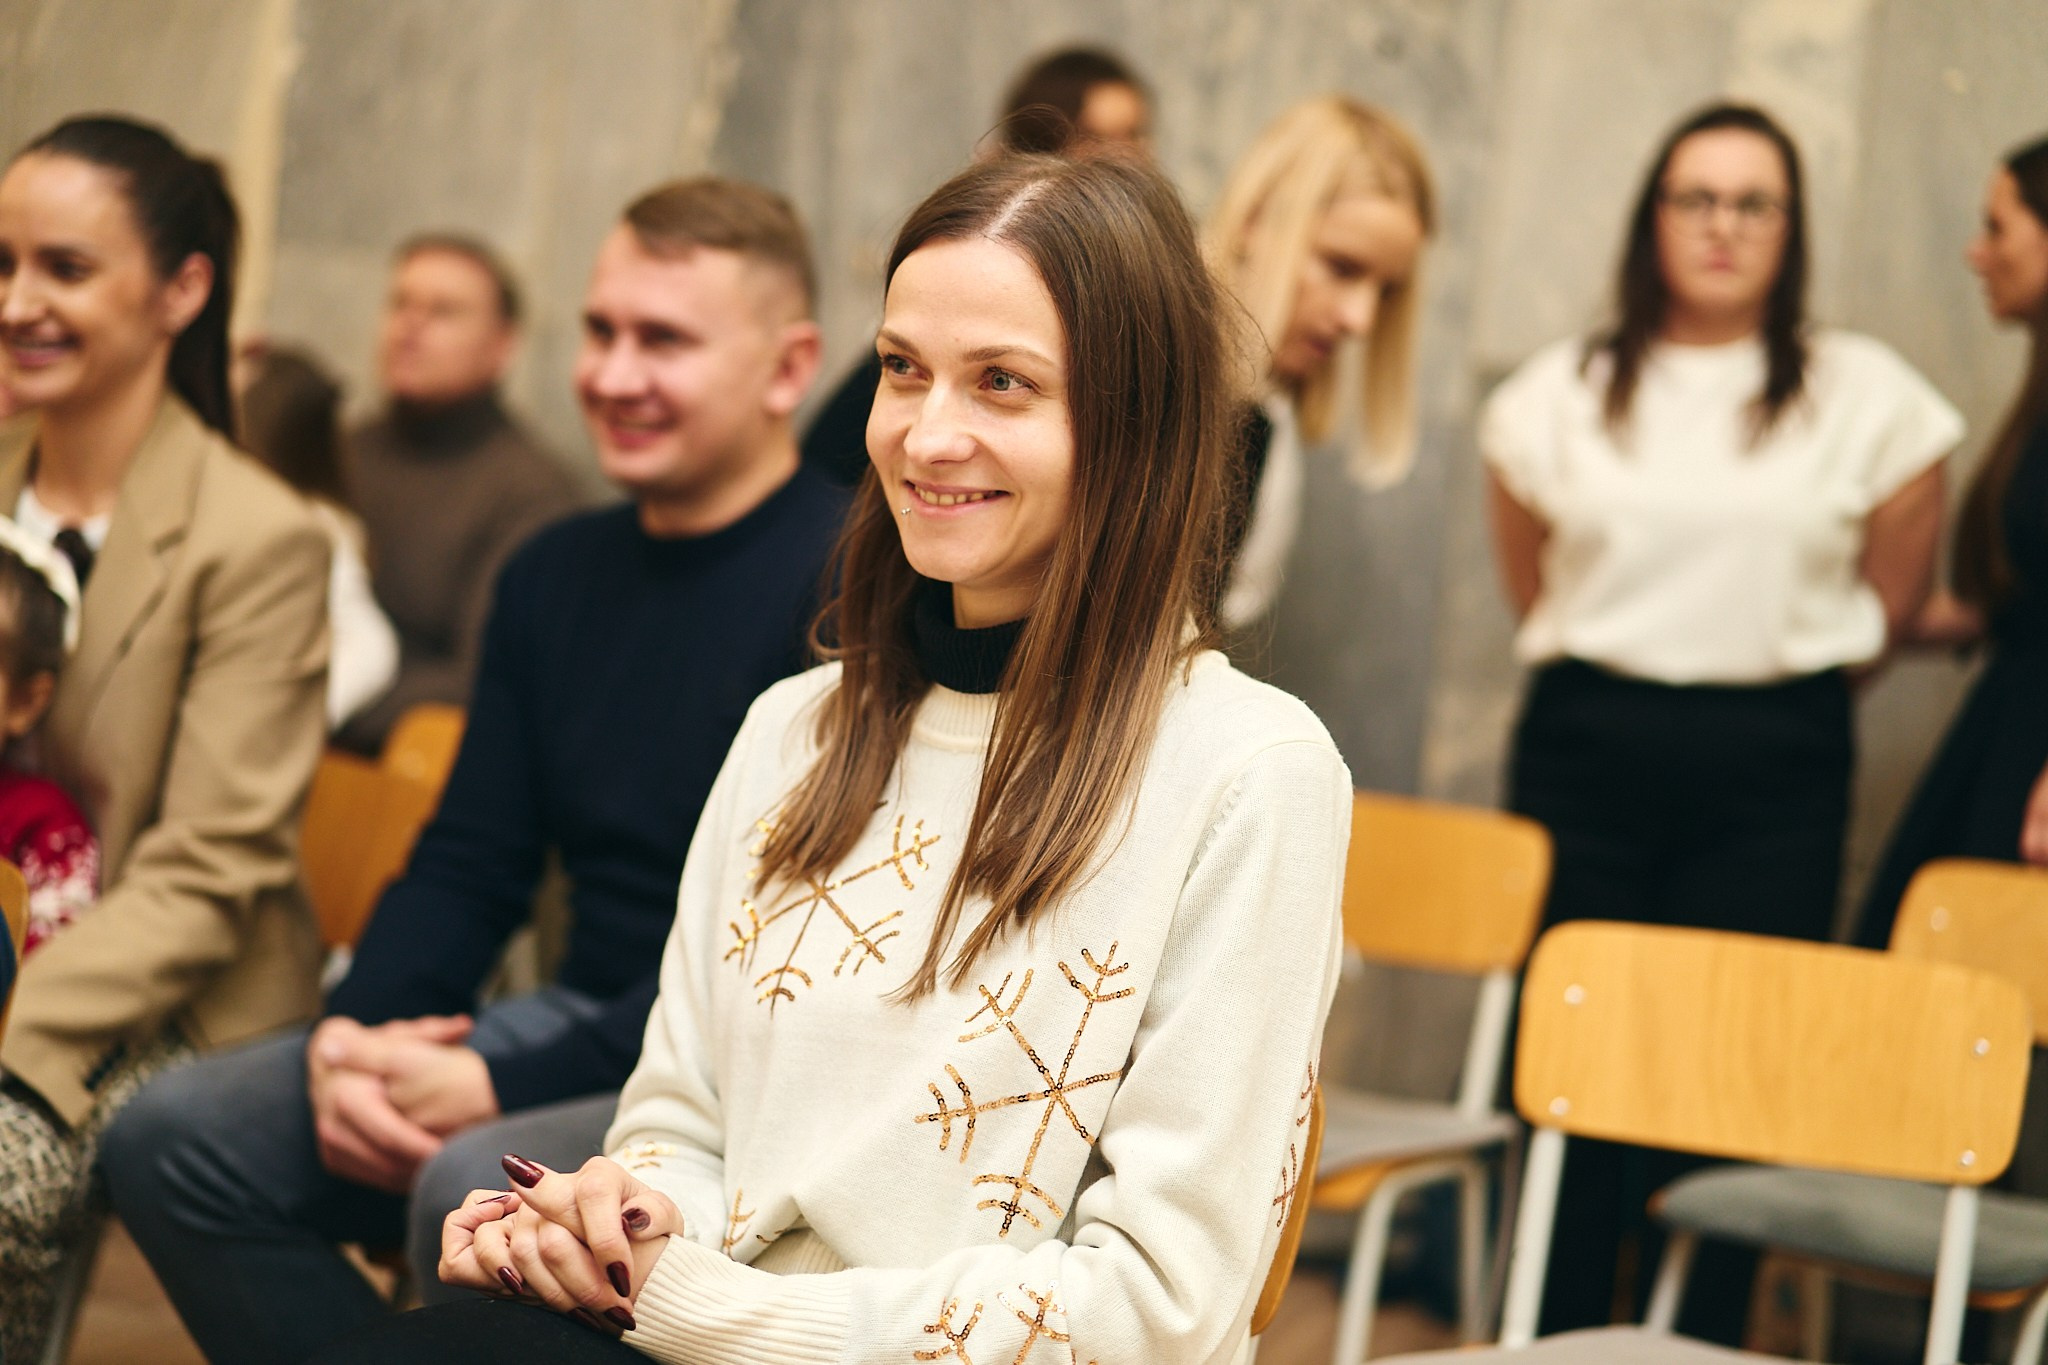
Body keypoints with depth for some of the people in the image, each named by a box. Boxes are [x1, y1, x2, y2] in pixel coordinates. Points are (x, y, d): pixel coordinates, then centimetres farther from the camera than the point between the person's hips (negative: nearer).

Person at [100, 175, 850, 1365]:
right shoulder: (557, 574, 13)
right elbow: (470, 865, 14)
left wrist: (504, 1084, -21)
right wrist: (351, 1036, -7)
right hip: (581, 1033, 8)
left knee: (475, 1188, -35)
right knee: (171, 1138, -6)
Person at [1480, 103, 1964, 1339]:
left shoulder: (1867, 395, 4)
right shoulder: (1559, 396, 8)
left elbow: (1890, 601, 11)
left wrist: (1774, 679, 11)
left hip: (1774, 774, -1)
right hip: (1586, 752, 1)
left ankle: (1698, 1346, 6)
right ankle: (1556, 1341, 12)